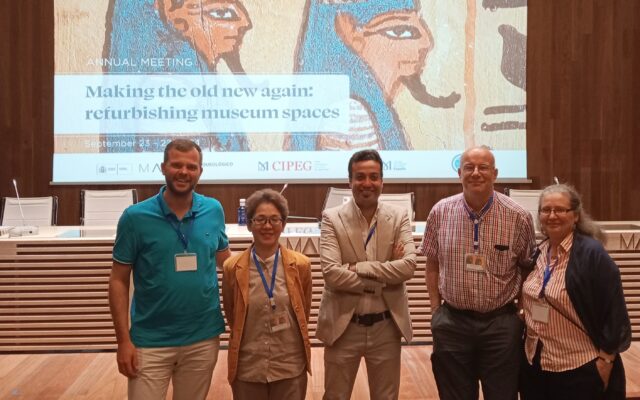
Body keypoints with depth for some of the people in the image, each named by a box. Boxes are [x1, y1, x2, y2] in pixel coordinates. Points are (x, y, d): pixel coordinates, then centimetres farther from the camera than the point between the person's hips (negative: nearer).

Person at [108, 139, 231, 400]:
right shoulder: (135, 217, -8)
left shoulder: (214, 211, -1)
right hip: (150, 342, -2)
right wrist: (124, 339, -10)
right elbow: (119, 281, -5)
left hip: (203, 339, 3)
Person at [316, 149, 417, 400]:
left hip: (386, 327, 2)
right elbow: (331, 273, -18)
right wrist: (384, 278, -15)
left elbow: (408, 266, -13)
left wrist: (358, 268, -18)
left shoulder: (398, 217, 0)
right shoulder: (332, 218, -7)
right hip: (344, 326, -2)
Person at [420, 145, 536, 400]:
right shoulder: (440, 212, -2)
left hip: (501, 324, -1)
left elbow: (527, 267, 5)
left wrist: (523, 310, 2)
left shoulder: (518, 217, -7)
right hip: (452, 322, 1)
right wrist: (436, 311, 4)